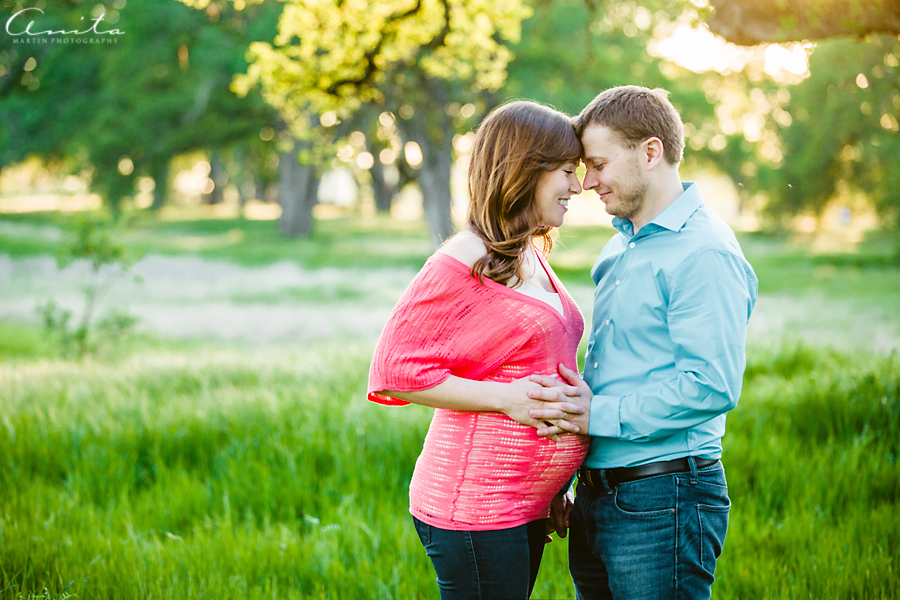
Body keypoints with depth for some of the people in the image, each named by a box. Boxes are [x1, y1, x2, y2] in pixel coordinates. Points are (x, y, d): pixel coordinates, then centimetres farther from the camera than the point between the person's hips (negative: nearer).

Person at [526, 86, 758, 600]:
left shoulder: (704, 254, -14)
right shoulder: (621, 248, 16)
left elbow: (712, 386, -23)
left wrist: (598, 415, -18)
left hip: (664, 500, -9)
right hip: (597, 495, 9)